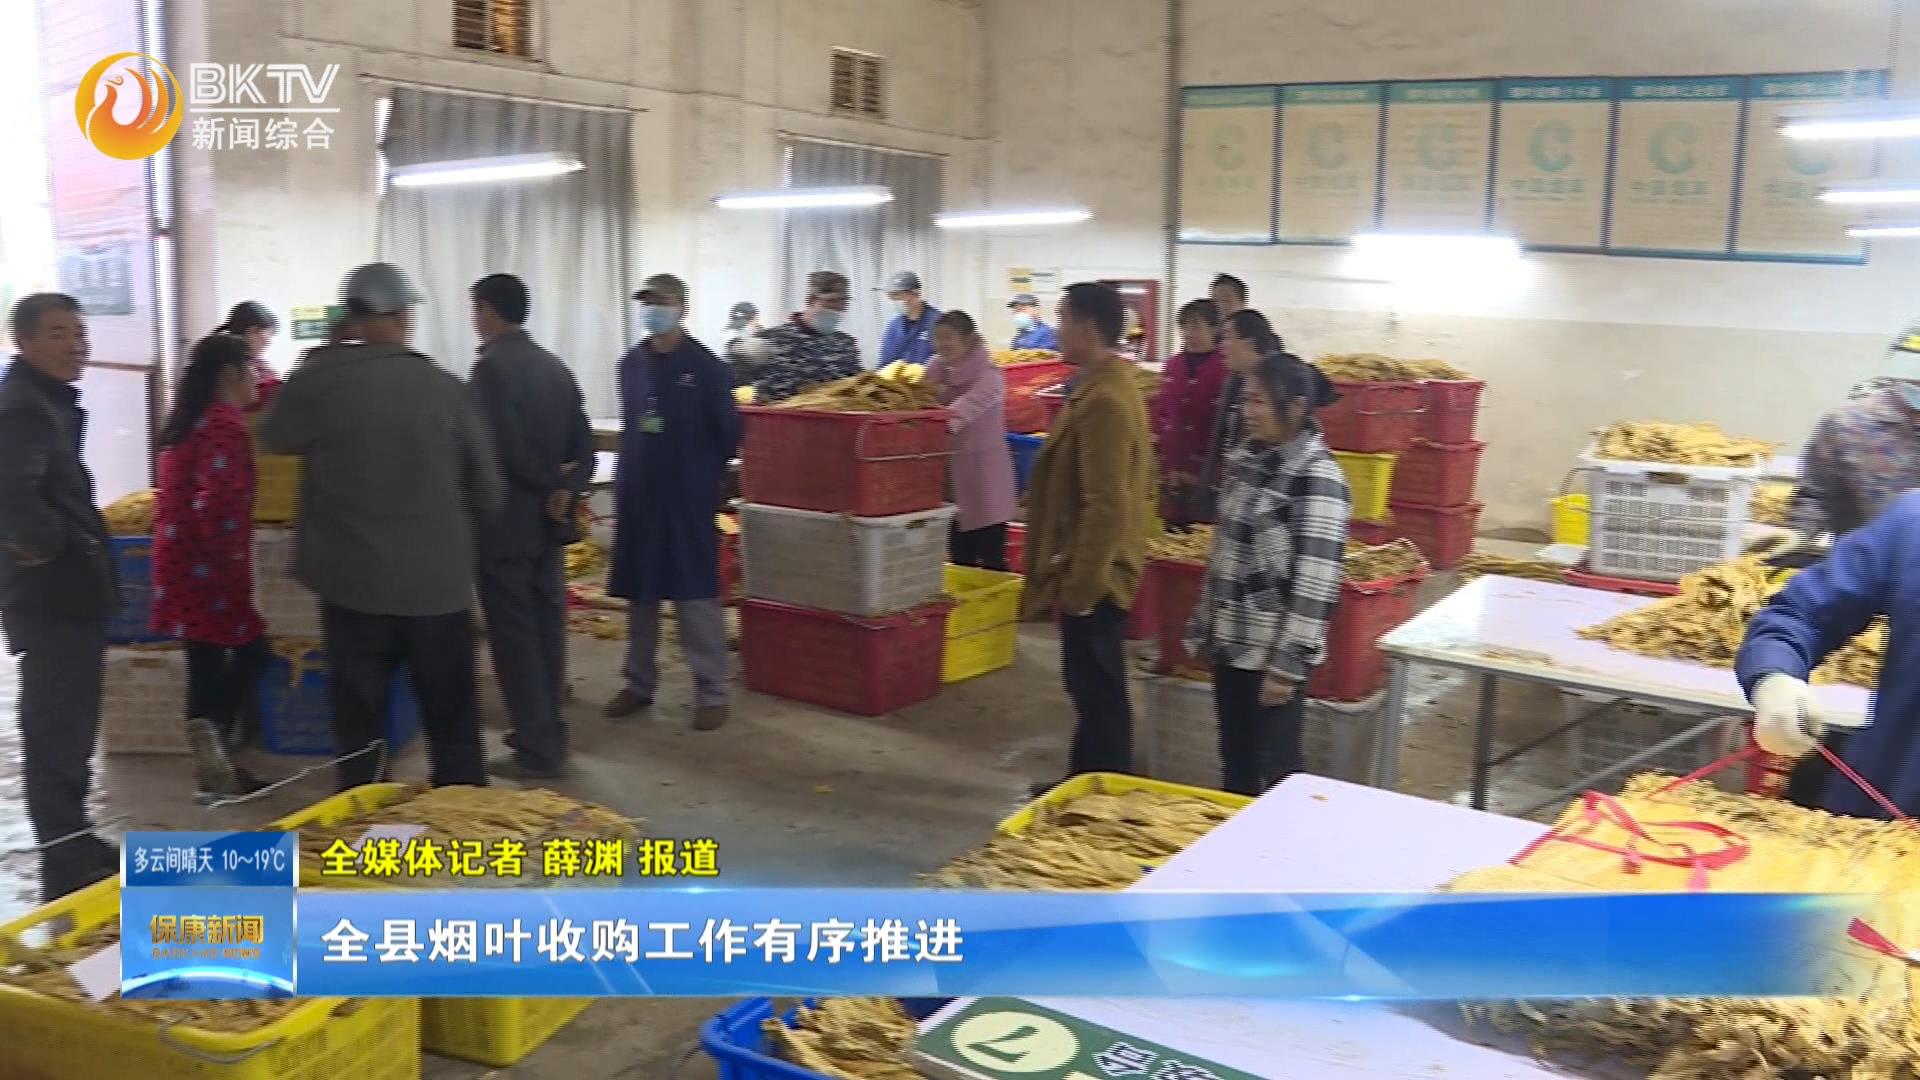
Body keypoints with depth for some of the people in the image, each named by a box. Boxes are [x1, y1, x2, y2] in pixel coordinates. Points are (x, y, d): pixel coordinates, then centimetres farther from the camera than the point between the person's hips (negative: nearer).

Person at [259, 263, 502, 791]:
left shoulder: (319, 380, -8)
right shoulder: (444, 386, -6)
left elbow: (274, 437, 13)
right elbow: (487, 489, 0)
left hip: (355, 581, 0)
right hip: (439, 581, 0)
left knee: (359, 717, 11)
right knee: (451, 717, 11)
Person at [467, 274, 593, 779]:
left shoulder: (492, 366, -15)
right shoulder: (554, 366, 10)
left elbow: (499, 448, -22)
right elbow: (583, 443, 5)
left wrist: (547, 487, -9)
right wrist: (566, 489, -7)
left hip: (506, 522, -8)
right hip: (547, 520, 8)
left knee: (513, 636, -1)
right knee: (546, 629, 15)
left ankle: (536, 752, 2)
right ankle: (546, 733, 25)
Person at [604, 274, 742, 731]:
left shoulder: (703, 366, -8)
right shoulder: (631, 363, 7)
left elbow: (729, 431, -5)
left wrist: (704, 475, 2)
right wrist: (631, 472, 13)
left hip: (689, 498, -5)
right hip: (637, 496, 5)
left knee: (697, 595, -3)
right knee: (638, 594, 12)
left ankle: (712, 692, 4)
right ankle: (640, 684, 25)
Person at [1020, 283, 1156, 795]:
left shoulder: (1103, 400, -22)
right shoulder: (1109, 385, 11)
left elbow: (1106, 507, -26)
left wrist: (1078, 585, -22)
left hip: (1092, 576, -10)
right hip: (1095, 570, 10)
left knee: (1097, 691, 0)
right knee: (1092, 687, 18)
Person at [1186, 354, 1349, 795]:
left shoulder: (1317, 477, -16)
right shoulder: (1245, 458, 7)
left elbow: (1315, 584, -19)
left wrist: (1287, 665, -19)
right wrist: (1203, 627, 16)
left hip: (1274, 652, -7)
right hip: (1231, 644, 7)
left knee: (1274, 772, 4)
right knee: (1234, 766, 17)